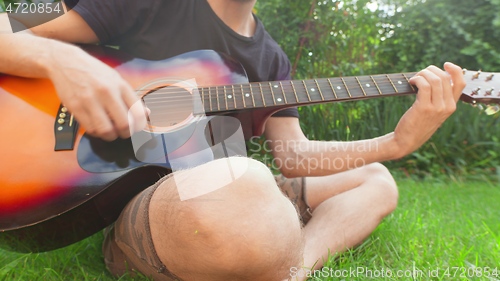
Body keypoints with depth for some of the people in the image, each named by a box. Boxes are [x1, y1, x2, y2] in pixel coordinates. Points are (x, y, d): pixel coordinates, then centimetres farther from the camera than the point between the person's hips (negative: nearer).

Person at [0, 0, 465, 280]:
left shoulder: (271, 58, 12)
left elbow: (293, 153, 3)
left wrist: (398, 142, -9)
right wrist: (62, 59, -24)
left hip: (227, 190, 8)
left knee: (377, 181, 9)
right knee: (241, 186, -43)